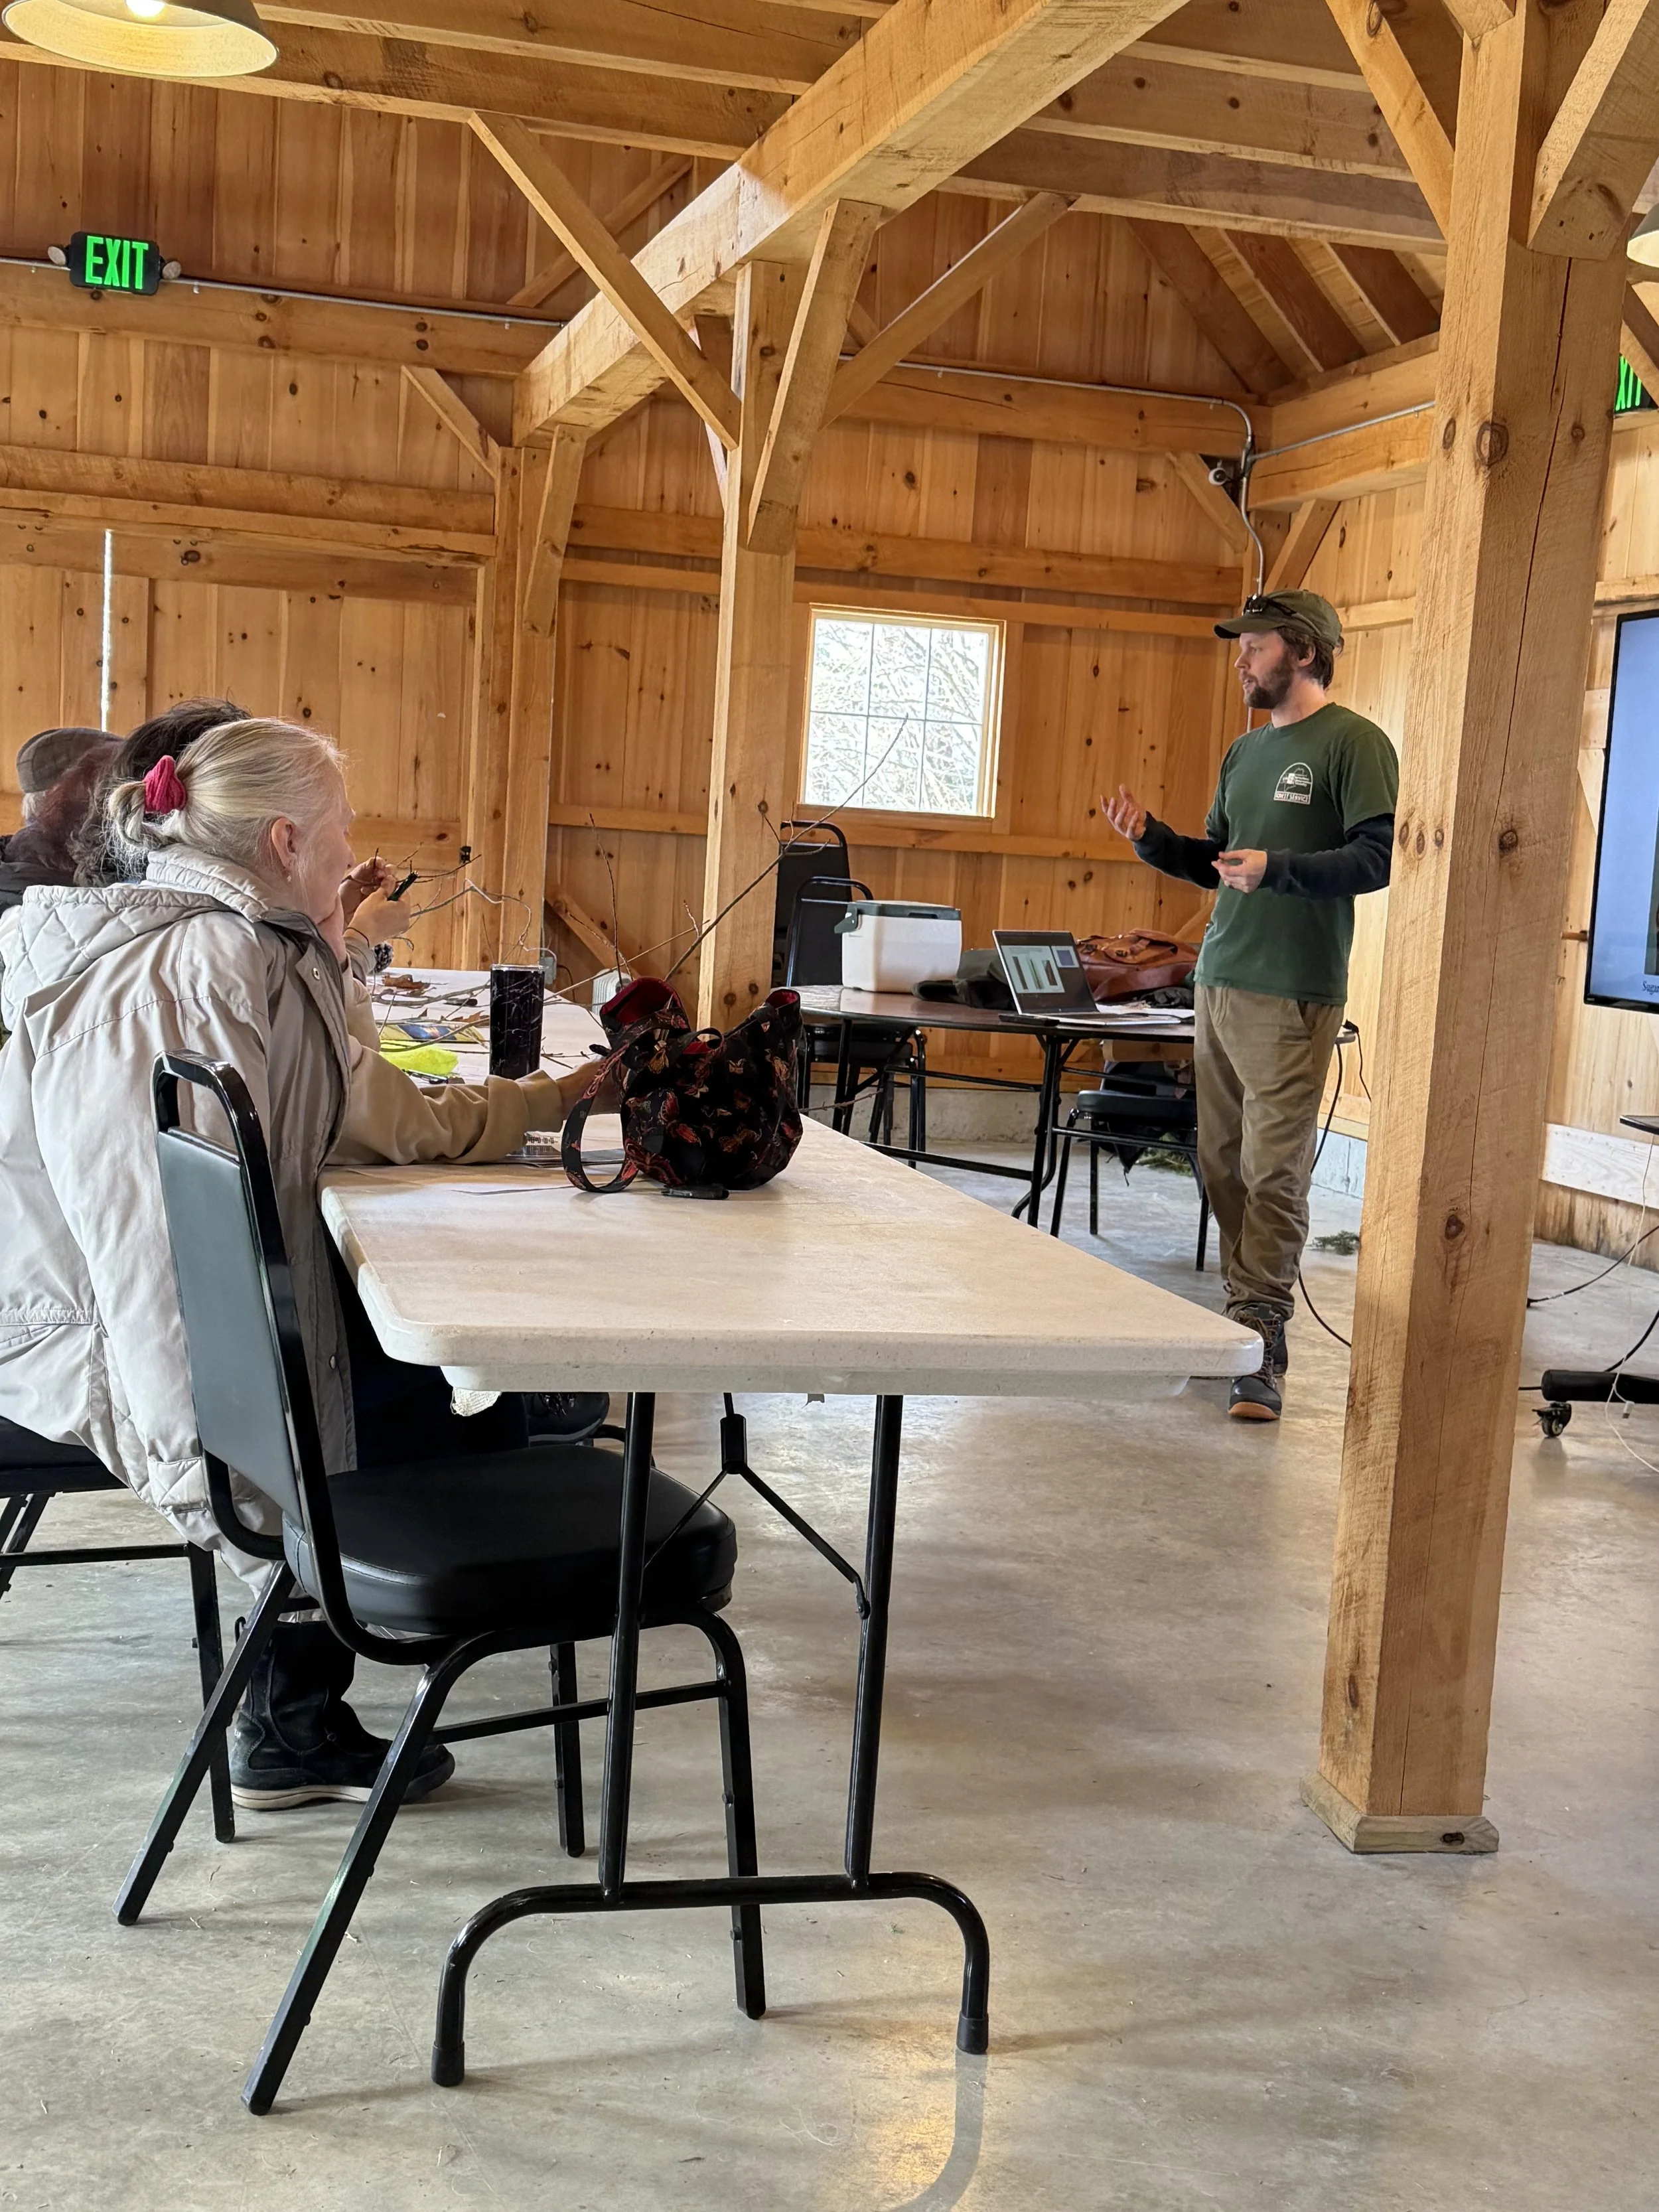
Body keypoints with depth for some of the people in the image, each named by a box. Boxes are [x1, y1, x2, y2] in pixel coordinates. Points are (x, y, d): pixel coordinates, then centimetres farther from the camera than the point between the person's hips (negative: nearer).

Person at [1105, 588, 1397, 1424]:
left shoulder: (1353, 743, -4)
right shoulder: (1246, 751, 19)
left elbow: (1379, 857, -13)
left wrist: (1278, 868, -22)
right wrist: (1151, 838, 8)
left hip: (1290, 996, -8)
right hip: (1217, 982, 8)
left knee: (1273, 1173, -7)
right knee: (1221, 1163, 9)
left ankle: (1260, 1344, -3)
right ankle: (1242, 1311, 19)